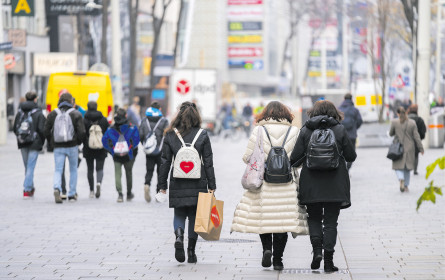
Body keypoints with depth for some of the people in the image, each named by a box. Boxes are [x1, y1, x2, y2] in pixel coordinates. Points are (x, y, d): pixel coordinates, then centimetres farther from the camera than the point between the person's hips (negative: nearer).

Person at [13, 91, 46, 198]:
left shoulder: (20, 112, 5)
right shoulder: (38, 113, -10)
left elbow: (14, 127, 6)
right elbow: (41, 129, -14)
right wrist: (42, 141, 0)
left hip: (22, 143, 4)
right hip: (34, 143, -4)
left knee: (27, 166, 16)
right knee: (30, 167, -3)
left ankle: (30, 188, 25)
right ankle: (27, 190, -9)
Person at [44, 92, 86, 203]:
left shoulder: (53, 114, 3)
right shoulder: (76, 114, -4)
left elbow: (46, 131, 2)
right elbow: (81, 132, -10)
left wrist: (52, 141, 14)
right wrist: (78, 142, 7)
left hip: (58, 147, 1)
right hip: (72, 146, -1)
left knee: (58, 170, 2)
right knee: (73, 170, 14)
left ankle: (57, 188, -26)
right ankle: (72, 194, 15)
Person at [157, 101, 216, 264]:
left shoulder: (170, 135, -1)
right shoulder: (202, 135, -2)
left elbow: (165, 162, 1)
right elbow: (208, 163, -2)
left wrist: (162, 185, 6)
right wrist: (211, 186, 3)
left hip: (177, 183, 0)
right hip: (197, 183, 0)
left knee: (179, 214, 12)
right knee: (194, 216, 11)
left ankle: (179, 236, -18)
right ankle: (191, 251, 10)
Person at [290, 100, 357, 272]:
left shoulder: (305, 130, -1)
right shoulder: (340, 130, -2)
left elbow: (295, 158, -3)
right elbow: (351, 156, 3)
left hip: (311, 183, 0)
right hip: (335, 184, 0)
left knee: (314, 218, 16)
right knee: (330, 222, 4)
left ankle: (317, 248, -7)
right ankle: (328, 261, 0)